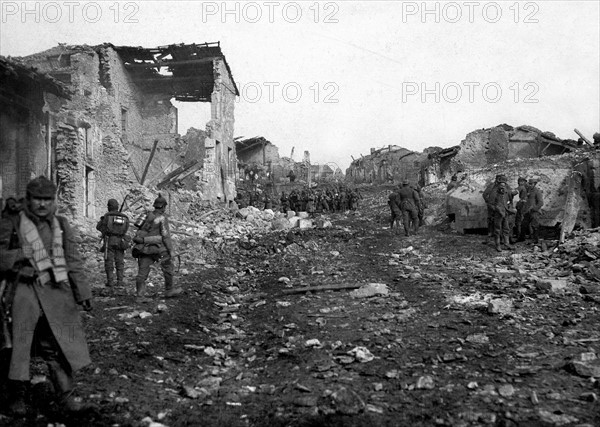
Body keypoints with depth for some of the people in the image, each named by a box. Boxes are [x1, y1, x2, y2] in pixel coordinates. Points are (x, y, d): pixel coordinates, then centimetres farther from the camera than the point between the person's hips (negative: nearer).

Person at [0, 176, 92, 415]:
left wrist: (82, 292, 10)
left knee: (58, 346, 7)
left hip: (56, 291, 2)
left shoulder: (61, 226, 8)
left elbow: (73, 261, 11)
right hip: (22, 291, -2)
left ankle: (65, 395, 19)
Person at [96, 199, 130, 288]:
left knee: (109, 262, 3)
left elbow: (99, 227, 3)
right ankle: (120, 282, 6)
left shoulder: (107, 216, -5)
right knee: (120, 262, 8)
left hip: (109, 241, -3)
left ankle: (110, 281, 1)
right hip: (120, 242, 3)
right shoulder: (125, 217, 5)